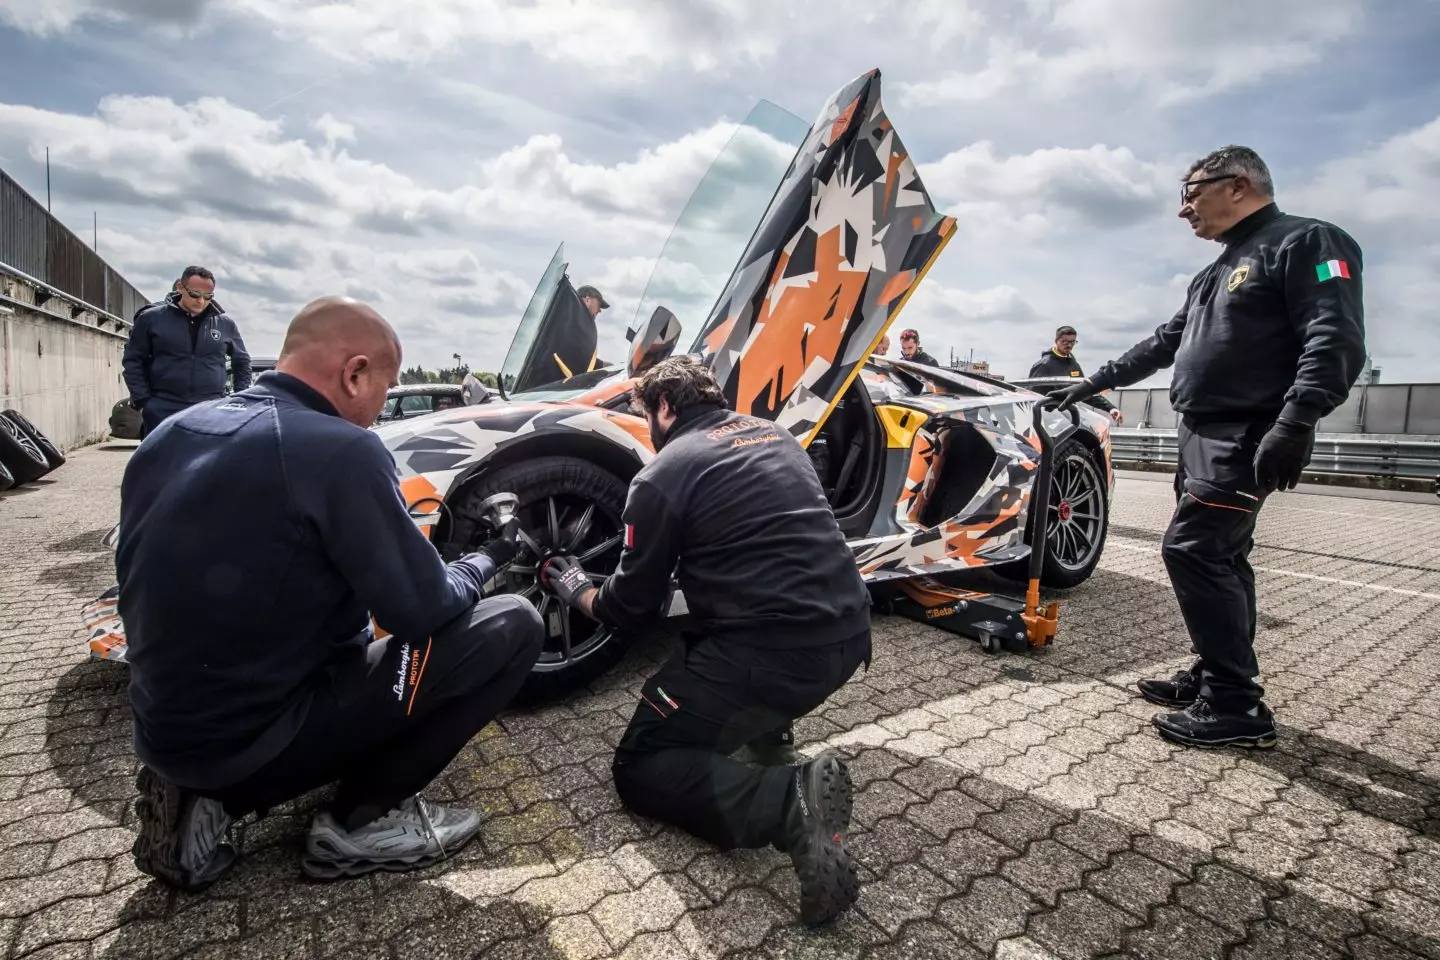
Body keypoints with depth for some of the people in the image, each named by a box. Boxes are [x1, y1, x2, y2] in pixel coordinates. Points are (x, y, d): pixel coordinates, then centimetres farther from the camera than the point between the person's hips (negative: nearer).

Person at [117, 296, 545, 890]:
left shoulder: (172, 433, 4)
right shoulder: (340, 449, -22)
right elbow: (420, 610, -18)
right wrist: (488, 559, 1)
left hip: (164, 727, 9)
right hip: (251, 734, -8)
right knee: (510, 629, -10)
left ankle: (208, 798, 15)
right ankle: (359, 823, 1)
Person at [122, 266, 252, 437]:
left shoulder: (226, 323, 5)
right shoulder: (152, 318, 1)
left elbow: (242, 361, 17)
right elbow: (132, 360, 7)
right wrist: (143, 402, -1)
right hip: (162, 411, -1)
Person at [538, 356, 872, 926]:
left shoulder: (661, 475, -3)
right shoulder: (775, 434, 16)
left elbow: (633, 607, 5)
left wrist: (578, 591, 26)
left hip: (774, 653, -8)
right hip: (848, 634, 8)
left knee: (640, 767, 10)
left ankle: (789, 802, -12)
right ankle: (767, 732, 23)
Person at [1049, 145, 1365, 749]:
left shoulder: (1306, 242, -6)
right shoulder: (1218, 272, 23)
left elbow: (1337, 339, -18)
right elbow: (1165, 342, 30)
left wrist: (1294, 422, -29)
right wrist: (1098, 381, 31)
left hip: (1245, 438, -9)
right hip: (1203, 435, 9)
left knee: (1192, 548, -15)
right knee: (1220, 557, 10)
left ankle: (1237, 705, -6)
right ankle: (1216, 678, 19)